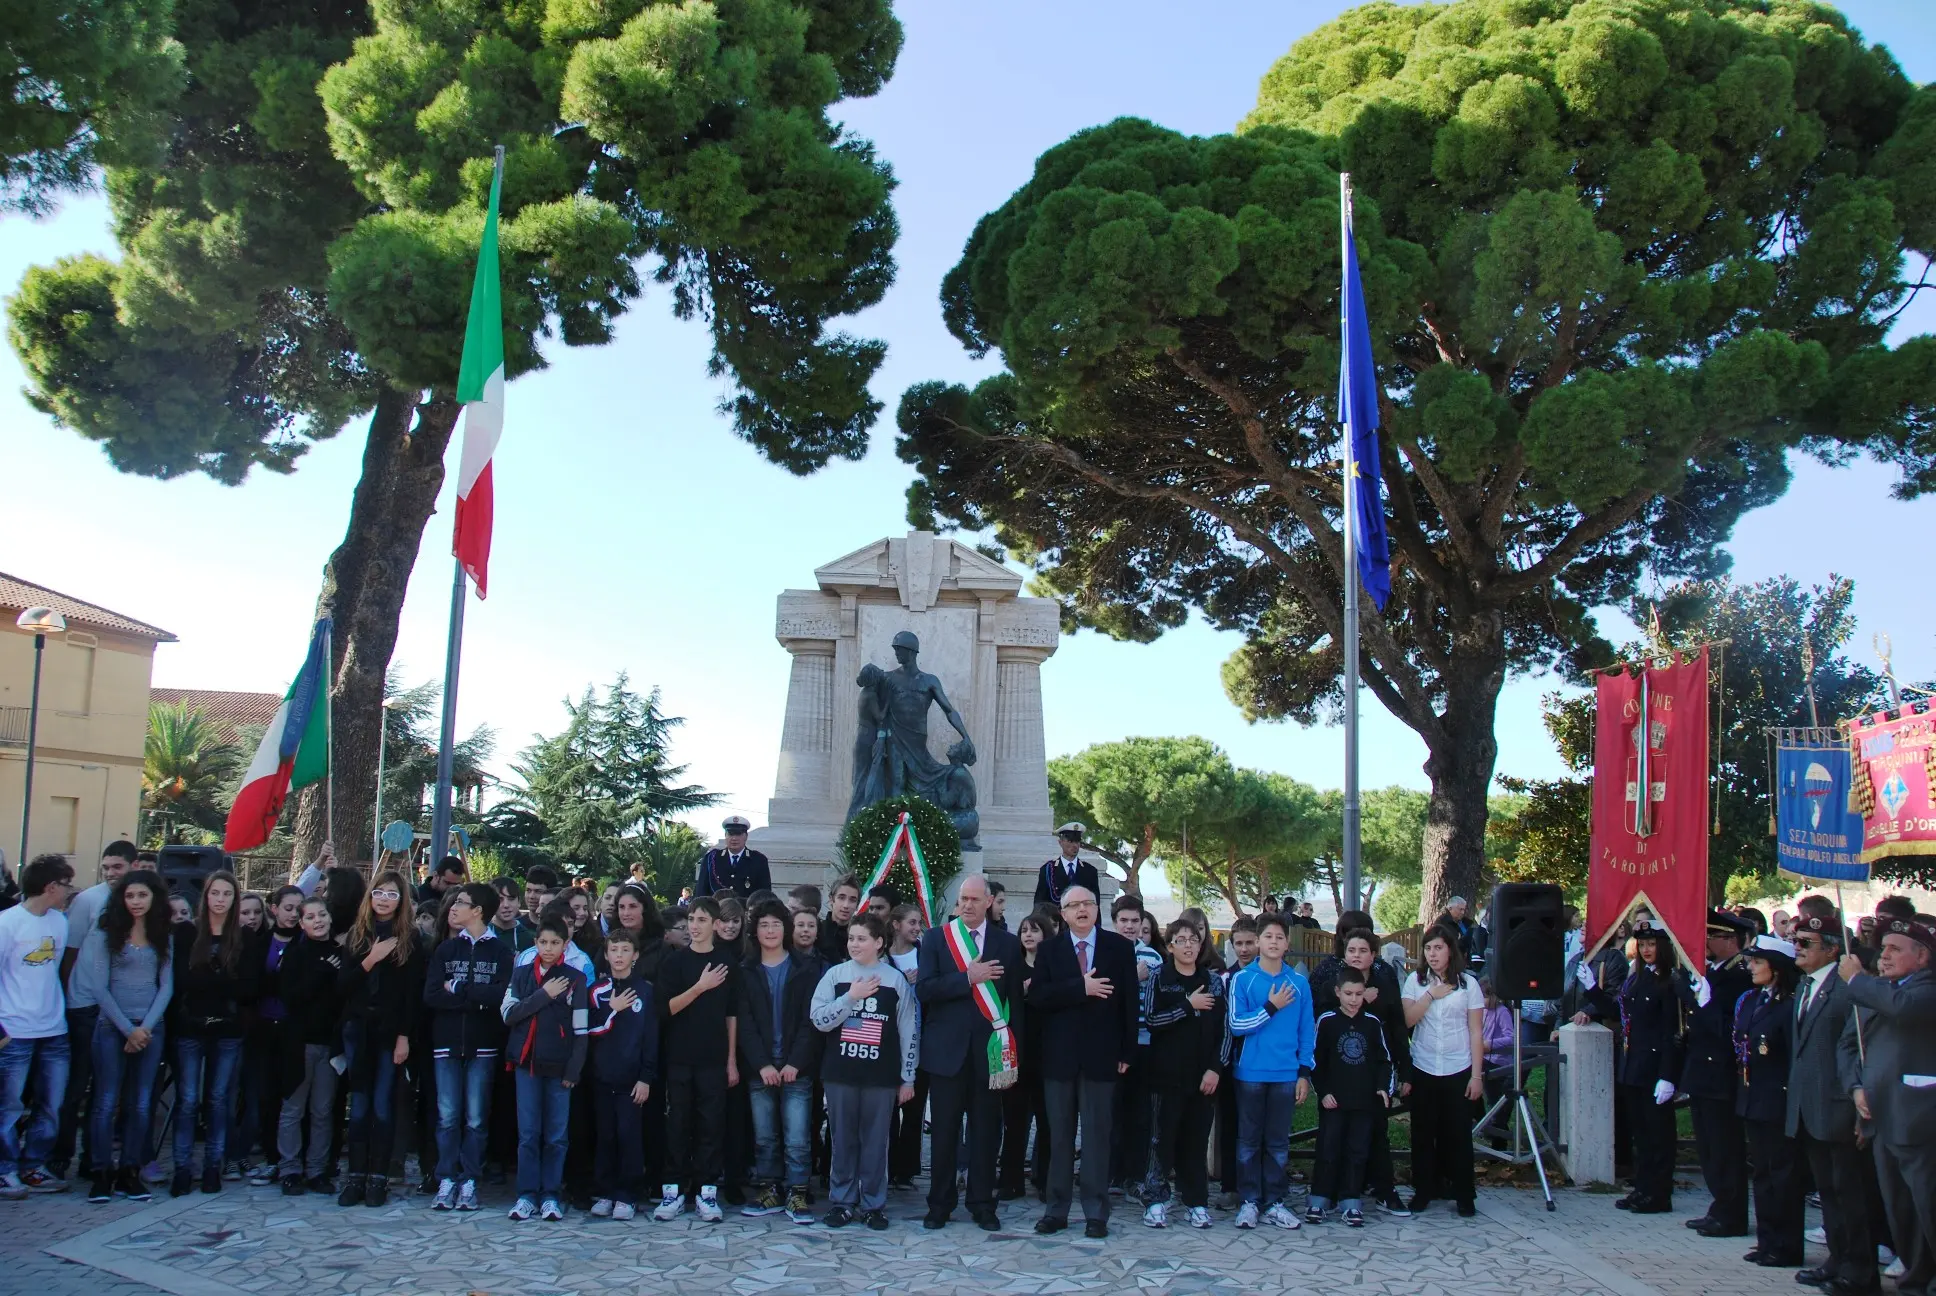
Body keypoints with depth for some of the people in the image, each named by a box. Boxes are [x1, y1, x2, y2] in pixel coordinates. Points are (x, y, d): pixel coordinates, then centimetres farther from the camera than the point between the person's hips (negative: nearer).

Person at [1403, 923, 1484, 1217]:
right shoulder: (1415, 981, 3)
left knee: (1458, 1133, 1)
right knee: (1423, 1133, 5)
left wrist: (1477, 1074, -4)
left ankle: (1463, 1194, 11)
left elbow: (1476, 1032, 0)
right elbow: (1407, 1020, -9)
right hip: (1423, 1069, 1)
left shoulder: (1468, 983, 0)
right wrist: (1431, 995, -15)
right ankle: (1424, 1190, 15)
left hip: (1458, 1071, -1)